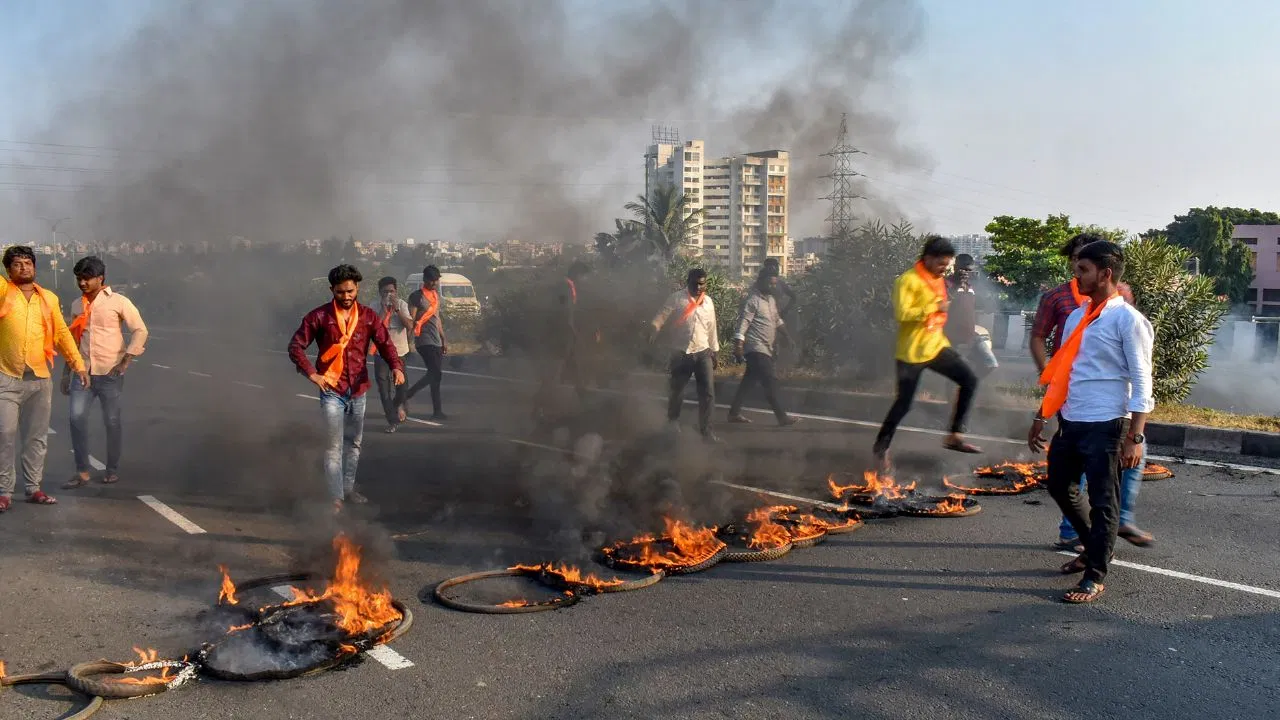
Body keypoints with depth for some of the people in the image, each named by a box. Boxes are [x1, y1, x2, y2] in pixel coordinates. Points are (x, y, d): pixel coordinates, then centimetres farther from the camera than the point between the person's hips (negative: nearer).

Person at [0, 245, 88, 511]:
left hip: (40, 378, 3)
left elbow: (62, 333, 12)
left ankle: (33, 488, 17)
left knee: (37, 436, 8)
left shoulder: (49, 298, 11)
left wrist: (78, 363, 7)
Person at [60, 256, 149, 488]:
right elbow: (72, 339, 19)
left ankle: (112, 469, 19)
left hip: (110, 373, -4)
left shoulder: (118, 302, -4)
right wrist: (66, 372, 17)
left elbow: (140, 331, -6)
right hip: (82, 372, 4)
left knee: (112, 421, 4)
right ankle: (82, 471, 3)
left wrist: (126, 361, -13)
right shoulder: (76, 305, 11)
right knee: (77, 418, -6)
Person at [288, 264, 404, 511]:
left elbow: (385, 343, -7)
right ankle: (336, 497, -3)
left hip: (358, 390, 4)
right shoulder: (319, 316, -5)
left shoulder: (368, 316, 2)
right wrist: (311, 373, -16)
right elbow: (296, 346, -4)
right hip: (331, 390, -4)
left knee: (354, 443, 17)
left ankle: (348, 487, 33)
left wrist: (396, 366, -26)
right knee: (334, 446, -7)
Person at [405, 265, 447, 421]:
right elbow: (411, 320, -10)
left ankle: (407, 395, 16)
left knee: (435, 374, 6)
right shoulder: (417, 296, -6)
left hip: (436, 341, 8)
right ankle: (437, 411, -6)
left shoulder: (436, 295, 18)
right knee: (436, 374, -13)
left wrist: (444, 340, 22)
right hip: (424, 340, -8)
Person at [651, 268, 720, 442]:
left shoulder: (708, 301, 9)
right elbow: (661, 317, -10)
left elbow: (711, 328, 16)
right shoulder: (676, 298, -5)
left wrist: (715, 353, 18)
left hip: (703, 353, 3)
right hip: (681, 353, -3)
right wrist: (653, 330, -31)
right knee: (676, 390, 11)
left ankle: (705, 429, 7)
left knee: (708, 393, -4)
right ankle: (672, 420, 38)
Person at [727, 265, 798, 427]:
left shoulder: (771, 299, 14)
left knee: (748, 381, 13)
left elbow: (777, 320, 25)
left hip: (766, 348, 9)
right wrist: (738, 345, -26)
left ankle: (734, 413, 21)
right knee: (770, 383, -8)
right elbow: (743, 324, -21)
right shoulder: (752, 300, -15)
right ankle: (782, 417, -5)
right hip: (756, 348, -9)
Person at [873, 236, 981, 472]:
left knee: (970, 380, -2)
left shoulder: (938, 278, 11)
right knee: (903, 403, -3)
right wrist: (934, 307, -24)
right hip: (911, 352, -8)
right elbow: (901, 314, -25)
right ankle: (881, 447, 16)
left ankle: (954, 436, 6)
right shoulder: (908, 280, -16)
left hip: (936, 346, 8)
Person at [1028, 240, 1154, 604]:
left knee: (1102, 502, 0)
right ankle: (1094, 548, 39)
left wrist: (1135, 437, -17)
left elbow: (1141, 383, -12)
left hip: (1105, 426, -8)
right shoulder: (1076, 316, 13)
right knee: (1060, 487, 18)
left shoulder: (1127, 320, -10)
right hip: (1070, 422, 8)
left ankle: (1095, 577, 10)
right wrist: (1040, 418, 18)